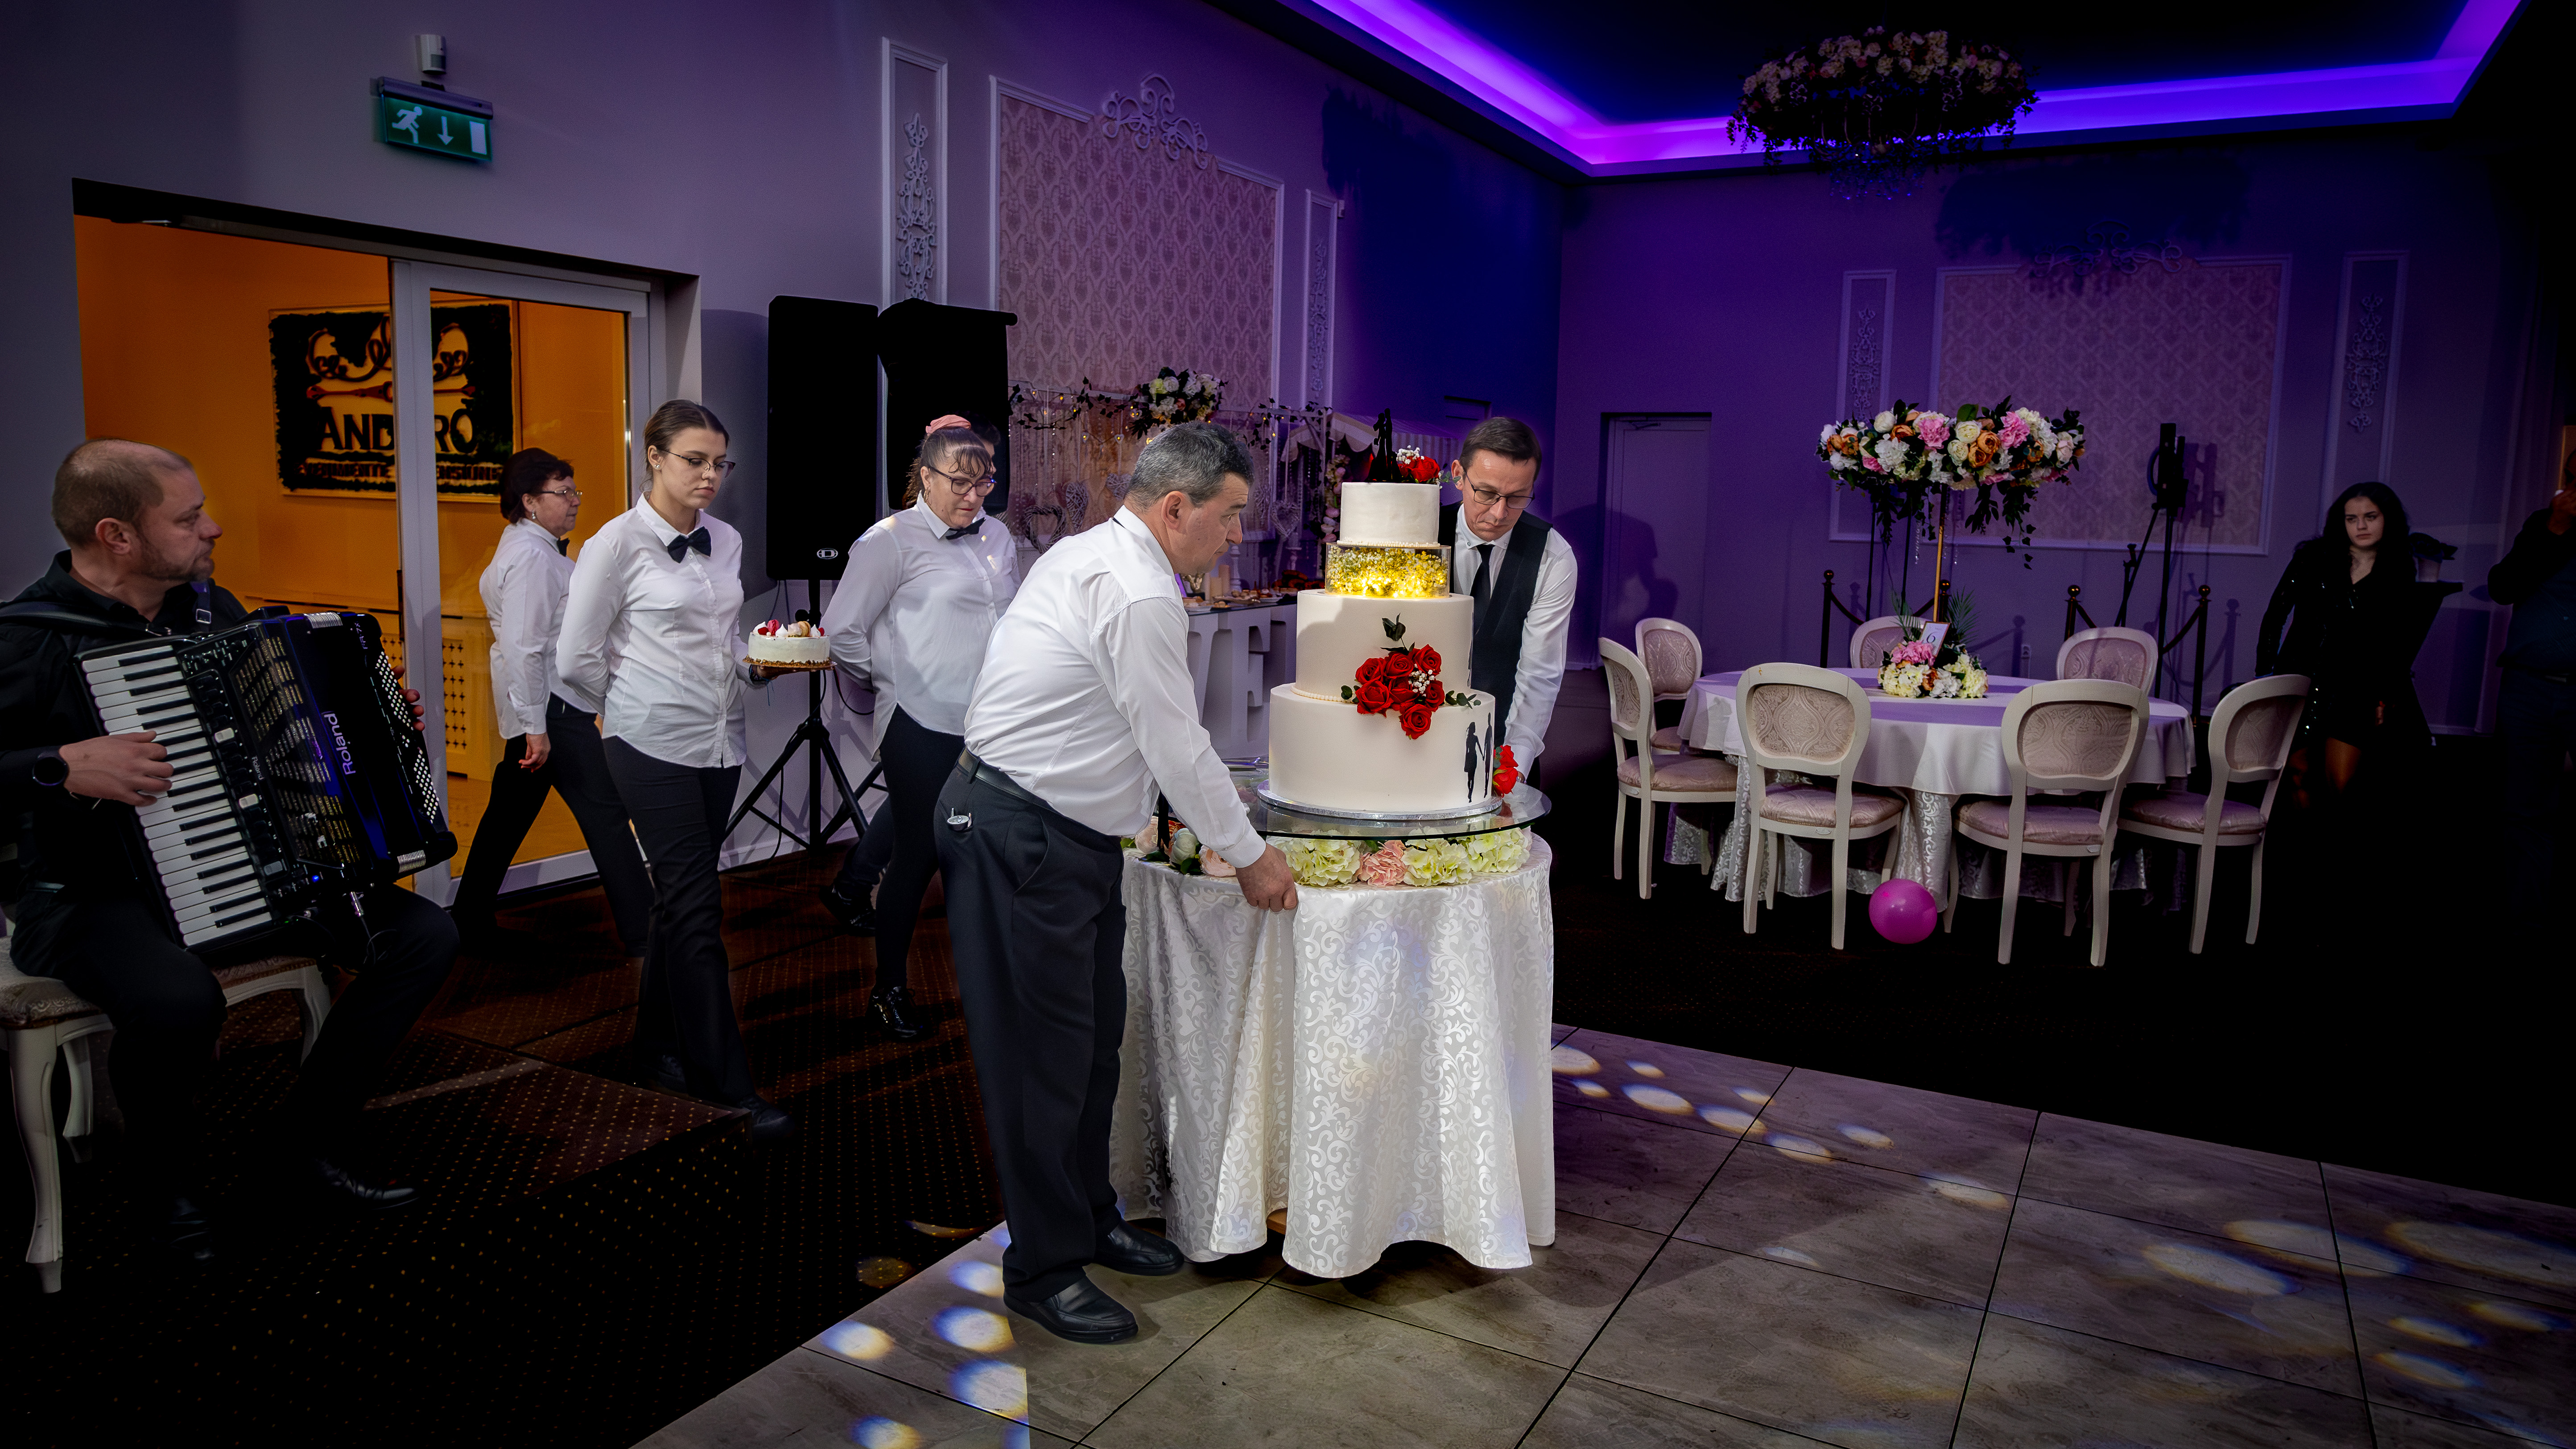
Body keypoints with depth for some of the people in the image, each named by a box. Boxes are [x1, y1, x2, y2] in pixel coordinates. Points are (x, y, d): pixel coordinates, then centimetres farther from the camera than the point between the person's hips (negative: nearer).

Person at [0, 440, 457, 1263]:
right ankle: (168, 1179, -4)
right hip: (92, 897, -7)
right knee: (178, 1000, -39)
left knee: (425, 934, -8)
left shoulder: (214, 609, 7)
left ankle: (310, 1140, 8)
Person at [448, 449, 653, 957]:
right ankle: (642, 929, -3)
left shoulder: (526, 547, 17)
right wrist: (535, 728, -24)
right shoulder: (532, 556, -17)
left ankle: (471, 920, 26)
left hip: (534, 707, 11)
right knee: (605, 811, -7)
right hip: (552, 709, -11)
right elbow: (522, 647, -23)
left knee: (511, 812, 16)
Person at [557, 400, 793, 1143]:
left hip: (719, 741, 6)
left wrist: (758, 666, 2)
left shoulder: (726, 541, 10)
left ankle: (661, 1042, 30)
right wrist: (636, 704, 6)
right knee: (696, 904, -8)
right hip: (655, 745, -6)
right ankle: (727, 1079, -3)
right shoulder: (618, 543, -8)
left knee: (681, 898, 14)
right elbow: (576, 659, -5)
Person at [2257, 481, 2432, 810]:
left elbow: (2399, 642, 10)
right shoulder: (2314, 557, -1)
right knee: (2299, 775, -3)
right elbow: (2275, 613, 1)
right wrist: (2265, 674, -3)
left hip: (2354, 689, 1)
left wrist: (2387, 696, 6)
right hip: (2301, 680, -1)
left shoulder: (2398, 573, 4)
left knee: (2339, 786, -5)